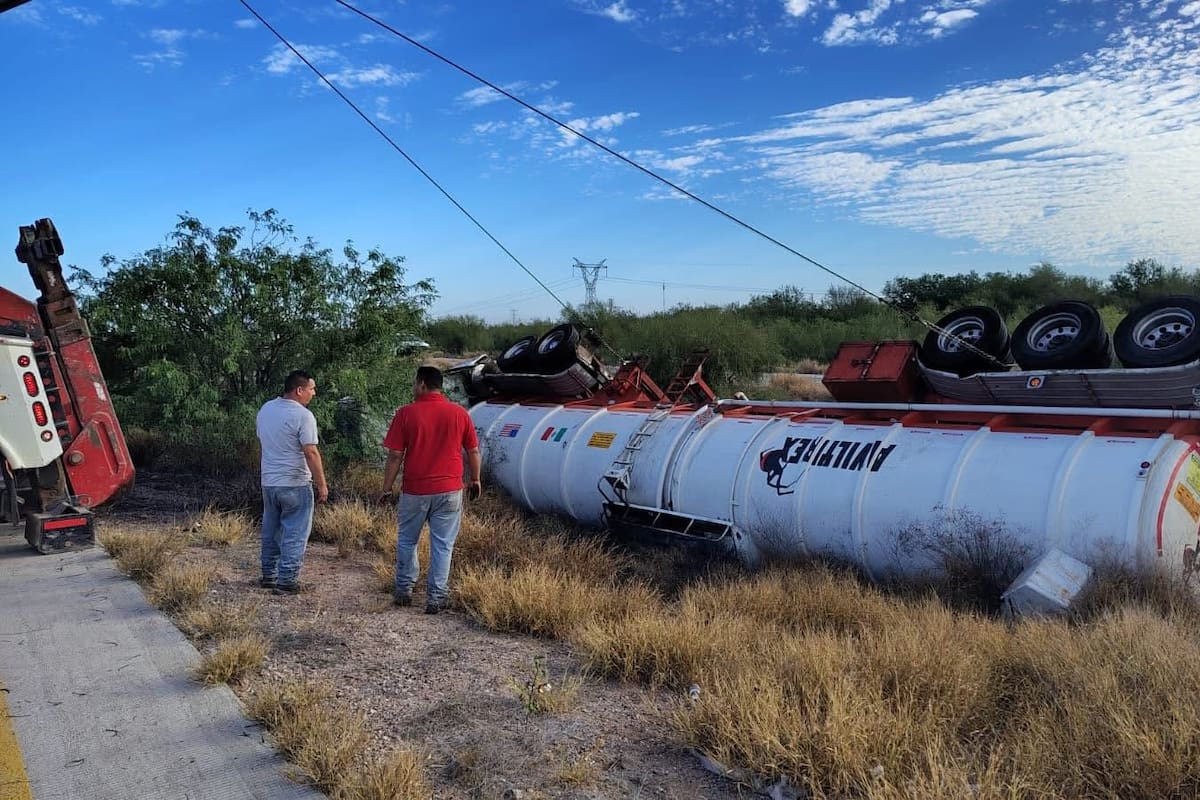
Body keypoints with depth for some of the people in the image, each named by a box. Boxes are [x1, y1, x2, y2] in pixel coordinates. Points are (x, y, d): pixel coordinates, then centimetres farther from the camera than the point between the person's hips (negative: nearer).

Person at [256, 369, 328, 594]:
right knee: (295, 533, 1)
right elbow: (311, 453, -20)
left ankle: (268, 575, 27)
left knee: (271, 530, 18)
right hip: (295, 484, -7)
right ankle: (287, 581, 2)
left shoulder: (266, 408, 6)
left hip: (268, 481, 7)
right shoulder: (303, 415, -17)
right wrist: (322, 485, -15)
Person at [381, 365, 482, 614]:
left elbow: (395, 456, -7)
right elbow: (473, 451, 4)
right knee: (442, 545, 7)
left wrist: (387, 489, 2)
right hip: (449, 491, 1)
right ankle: (435, 598, 10)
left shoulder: (406, 413, -7)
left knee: (407, 541, 18)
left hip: (414, 491, -1)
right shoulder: (459, 413, -1)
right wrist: (475, 480, 18)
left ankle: (404, 591, 26)